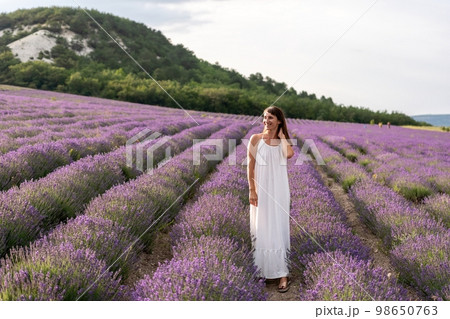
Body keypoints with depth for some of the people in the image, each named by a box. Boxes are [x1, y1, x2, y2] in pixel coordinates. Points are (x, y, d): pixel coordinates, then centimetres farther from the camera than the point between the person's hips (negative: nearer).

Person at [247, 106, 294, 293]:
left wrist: (282, 135, -5)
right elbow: (250, 166, -3)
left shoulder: (283, 141, 6)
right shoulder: (256, 139, -1)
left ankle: (282, 273, 2)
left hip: (279, 191, 1)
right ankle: (264, 268, 25)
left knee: (278, 229, 0)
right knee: (262, 229, 7)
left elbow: (289, 154, -18)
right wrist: (252, 190, -10)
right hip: (261, 190, -1)